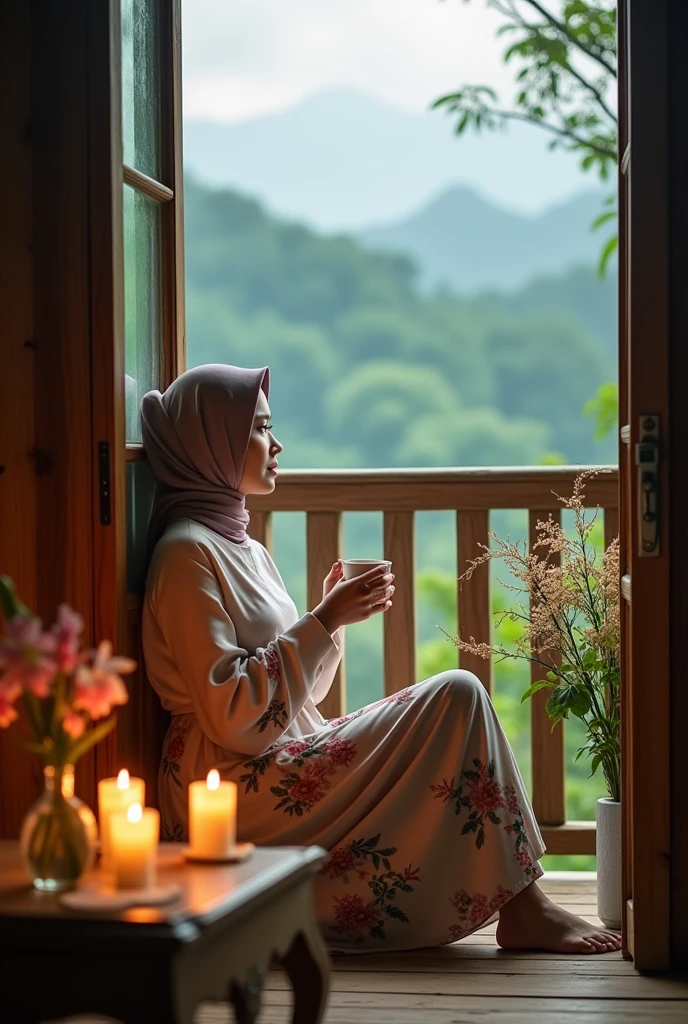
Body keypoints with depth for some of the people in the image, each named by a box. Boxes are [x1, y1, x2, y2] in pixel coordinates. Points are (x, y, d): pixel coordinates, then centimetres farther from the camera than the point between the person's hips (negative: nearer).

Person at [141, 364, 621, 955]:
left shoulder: (247, 551, 18)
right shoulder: (187, 553, -12)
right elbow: (232, 716, -19)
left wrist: (334, 617, 3)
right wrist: (324, 621, -16)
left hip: (283, 765, 9)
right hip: (236, 789, -9)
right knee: (457, 696, -14)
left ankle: (522, 906, -10)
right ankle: (523, 908, -12)